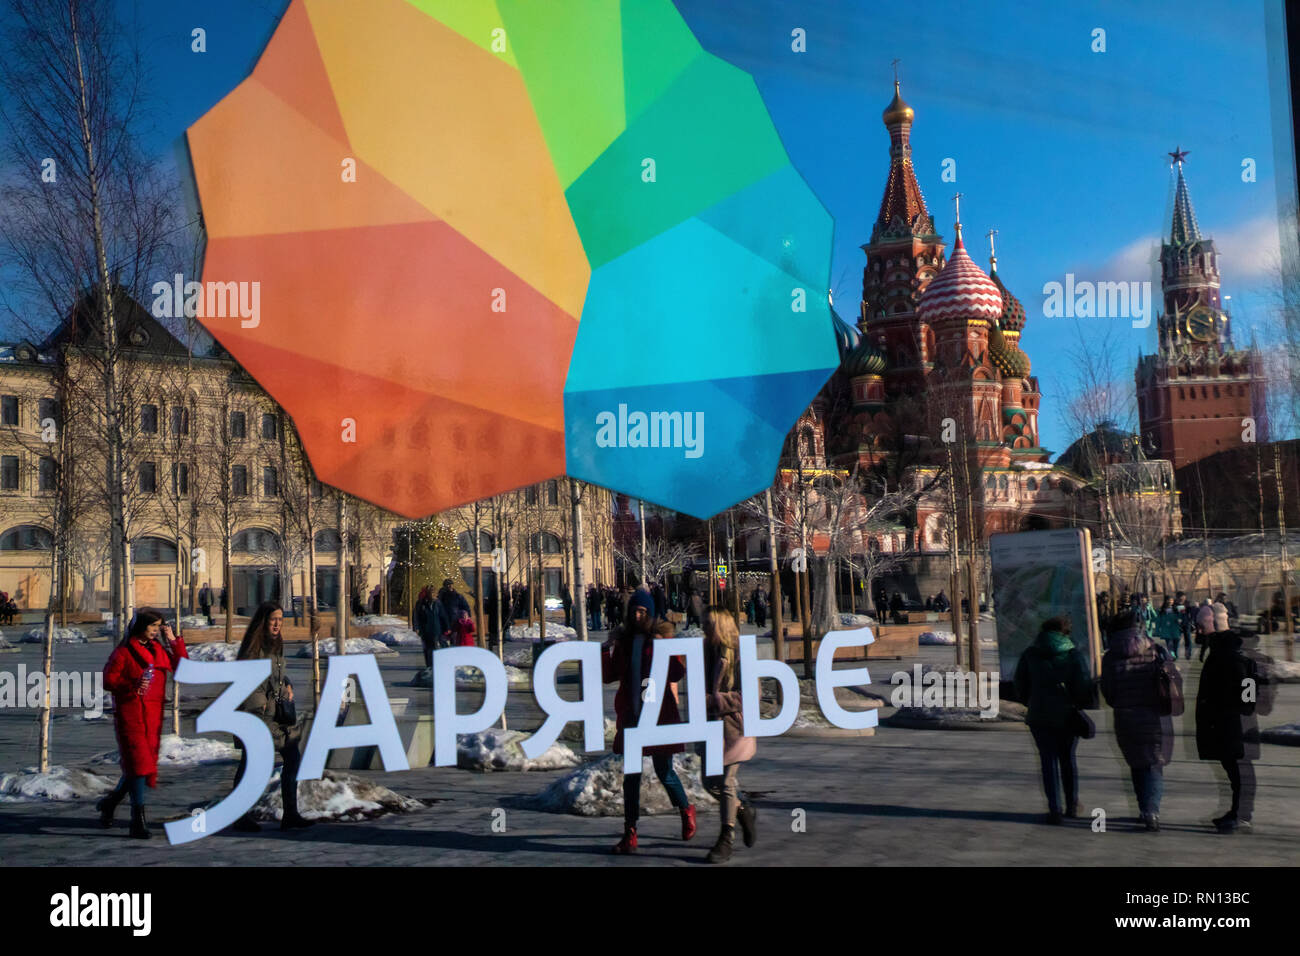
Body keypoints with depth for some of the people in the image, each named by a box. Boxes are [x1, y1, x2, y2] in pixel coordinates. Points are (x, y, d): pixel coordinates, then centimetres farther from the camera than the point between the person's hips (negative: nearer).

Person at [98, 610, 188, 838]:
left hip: (153, 714, 6)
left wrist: (173, 640, 3)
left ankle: (110, 802, 32)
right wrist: (132, 686, -23)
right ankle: (138, 820, -6)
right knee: (138, 764, -10)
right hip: (130, 714, -6)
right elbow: (108, 680, -7)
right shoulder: (124, 651, -4)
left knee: (146, 764, 9)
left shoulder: (158, 650, 13)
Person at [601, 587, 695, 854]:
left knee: (664, 771, 4)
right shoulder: (623, 639, 9)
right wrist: (606, 650, -4)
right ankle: (630, 834, 7)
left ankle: (686, 810, 31)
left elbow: (677, 674, -10)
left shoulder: (661, 636, -2)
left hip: (658, 713, -4)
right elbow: (609, 676, 10)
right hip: (630, 715, 4)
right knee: (631, 776, 4)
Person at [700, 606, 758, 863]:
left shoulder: (740, 655, -14)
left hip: (734, 726, -7)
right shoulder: (708, 652, 8)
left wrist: (712, 700, -22)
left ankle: (726, 839, 10)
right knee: (710, 782, 9)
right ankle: (744, 810, 34)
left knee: (727, 782, -2)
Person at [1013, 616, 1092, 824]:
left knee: (1049, 761, 5)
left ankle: (1055, 810, -2)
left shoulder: (1029, 654, 1)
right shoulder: (1073, 654, -5)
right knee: (1068, 758, 16)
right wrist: (1079, 705, 7)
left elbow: (1019, 685, 3)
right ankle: (1072, 805, 26)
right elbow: (1084, 686, -10)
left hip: (1040, 715, 0)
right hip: (1067, 715, 0)